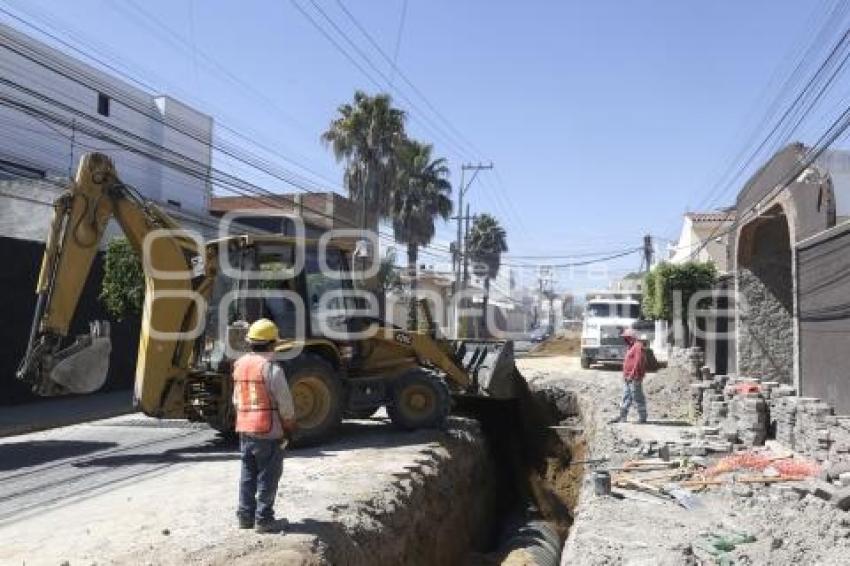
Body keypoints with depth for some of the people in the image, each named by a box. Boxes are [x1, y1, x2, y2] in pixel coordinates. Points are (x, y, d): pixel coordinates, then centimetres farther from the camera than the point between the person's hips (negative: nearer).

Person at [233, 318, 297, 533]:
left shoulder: (239, 365, 6)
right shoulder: (272, 369, -16)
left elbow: (236, 400, 13)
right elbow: (285, 404, -13)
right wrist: (290, 427, 0)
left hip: (245, 430, 7)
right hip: (269, 432, -7)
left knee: (248, 474, 16)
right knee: (268, 476, 2)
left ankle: (245, 515, 22)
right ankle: (263, 519, 7)